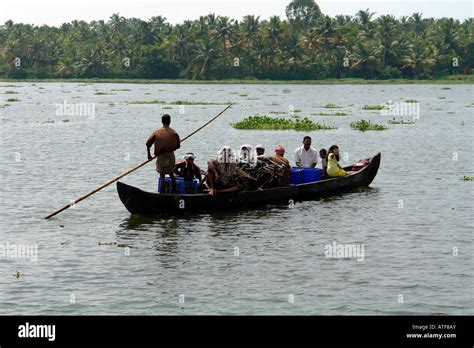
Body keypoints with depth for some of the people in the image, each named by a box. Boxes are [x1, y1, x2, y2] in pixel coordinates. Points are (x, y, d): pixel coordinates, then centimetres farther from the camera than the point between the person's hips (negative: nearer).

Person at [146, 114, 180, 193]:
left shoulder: (157, 132, -3)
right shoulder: (174, 132, -2)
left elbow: (148, 143, -5)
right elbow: (178, 146, 4)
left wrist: (149, 154, 6)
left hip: (161, 156, -1)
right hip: (171, 155, 1)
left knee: (162, 174, 7)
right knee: (171, 173, 19)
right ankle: (175, 190, 19)